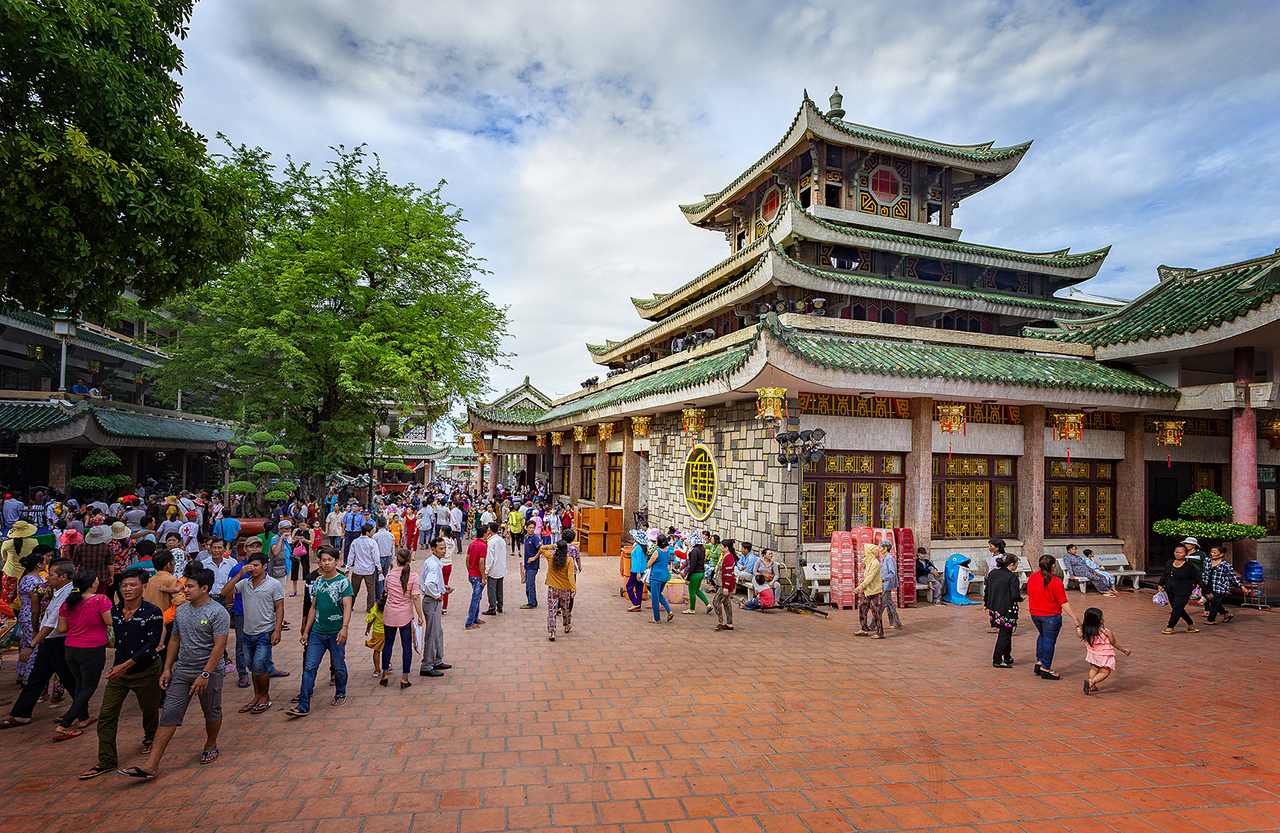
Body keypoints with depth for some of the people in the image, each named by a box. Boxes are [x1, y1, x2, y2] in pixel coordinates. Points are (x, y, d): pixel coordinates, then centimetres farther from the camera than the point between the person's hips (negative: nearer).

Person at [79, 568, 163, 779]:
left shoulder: (152, 612, -17)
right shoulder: (115, 611, 1)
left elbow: (151, 643, -20)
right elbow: (118, 639, 18)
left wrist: (126, 665, -24)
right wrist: (118, 665, 17)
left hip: (146, 671, -4)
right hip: (119, 670, 5)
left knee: (149, 710, 13)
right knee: (106, 715, -2)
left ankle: (150, 737, 43)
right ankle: (107, 761, 7)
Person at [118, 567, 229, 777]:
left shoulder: (218, 613, -16)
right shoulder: (181, 611, 7)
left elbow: (219, 646, -19)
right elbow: (175, 640, 15)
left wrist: (205, 674, -23)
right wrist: (167, 669, 10)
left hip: (209, 673, -5)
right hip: (181, 672, 6)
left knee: (212, 713, 12)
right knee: (168, 715, 0)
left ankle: (211, 746, 35)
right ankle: (151, 765, 1)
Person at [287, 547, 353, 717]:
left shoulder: (343, 581, -7)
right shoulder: (317, 582, 9)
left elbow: (347, 606, -15)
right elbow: (313, 608, 14)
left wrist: (344, 628, -27)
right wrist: (306, 631, 13)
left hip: (336, 632, -4)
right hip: (317, 631, 4)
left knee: (339, 666, 9)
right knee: (309, 666, 0)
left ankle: (340, 694, 30)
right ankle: (303, 705, 2)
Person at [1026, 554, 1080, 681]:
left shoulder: (1032, 577, 0)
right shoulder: (1055, 582, -18)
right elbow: (1063, 603, -17)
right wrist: (1074, 618, -12)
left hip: (1034, 613, 6)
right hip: (1051, 615, -6)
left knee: (1042, 636, 25)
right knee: (1049, 640, 4)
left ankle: (1039, 661, 21)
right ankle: (1045, 669, 9)